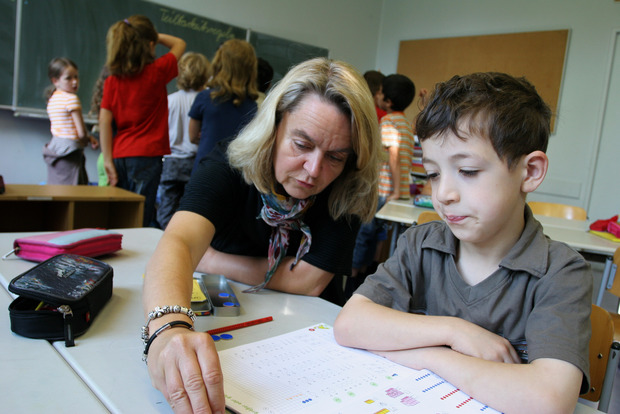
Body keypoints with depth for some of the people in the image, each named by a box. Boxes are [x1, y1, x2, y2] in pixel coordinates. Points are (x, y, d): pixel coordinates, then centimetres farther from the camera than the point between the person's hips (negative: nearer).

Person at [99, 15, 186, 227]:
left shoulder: (112, 80, 4)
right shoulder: (157, 72, -5)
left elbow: (104, 121, 0)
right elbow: (179, 44, 12)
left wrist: (108, 160, 2)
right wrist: (155, 35, 16)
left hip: (120, 156, 5)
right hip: (147, 156, -4)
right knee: (140, 221, -3)